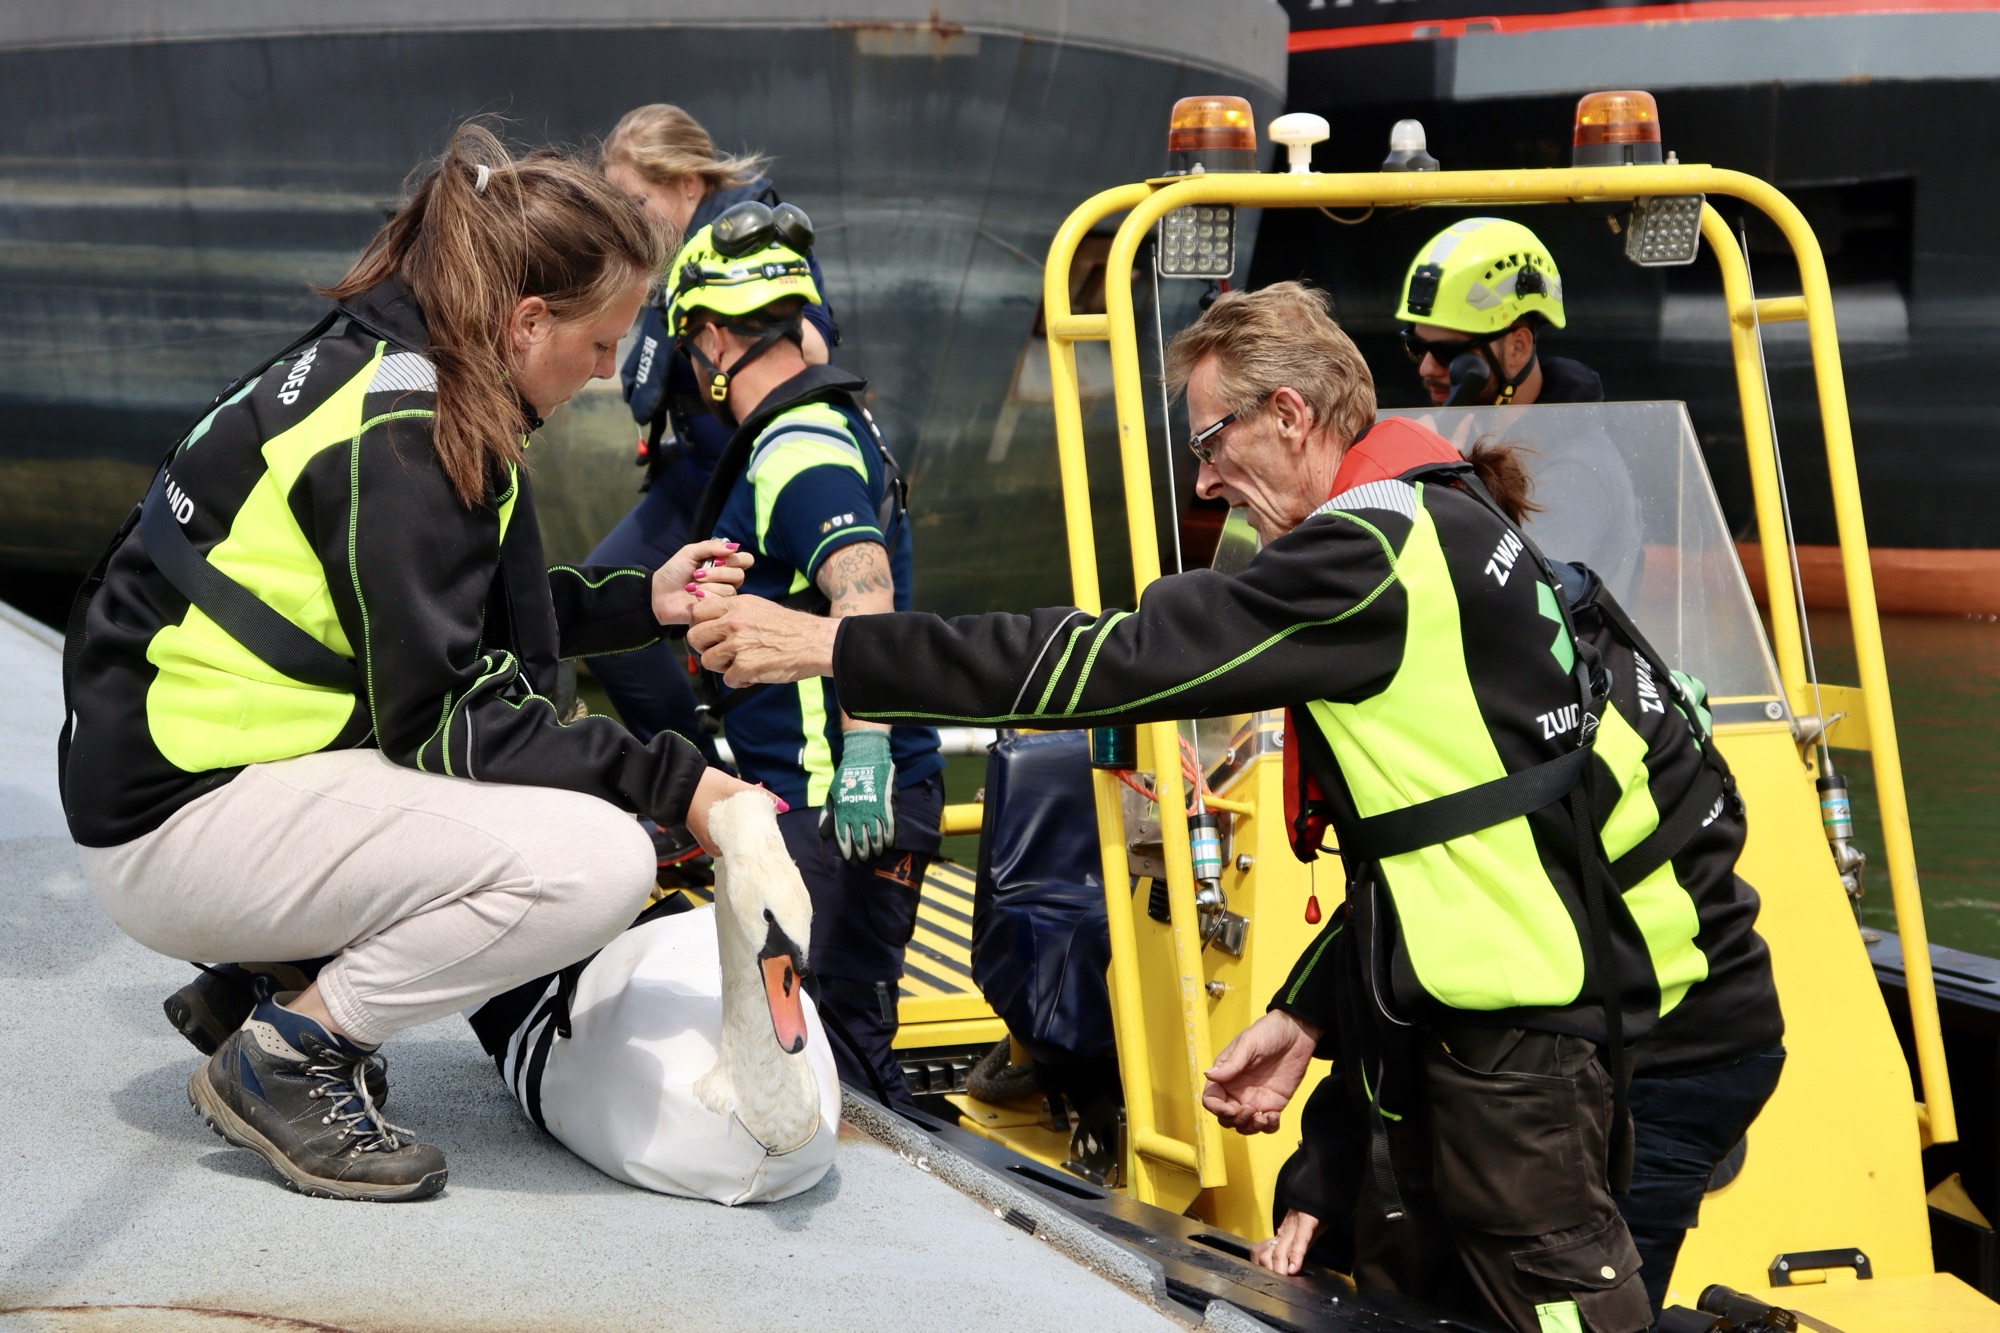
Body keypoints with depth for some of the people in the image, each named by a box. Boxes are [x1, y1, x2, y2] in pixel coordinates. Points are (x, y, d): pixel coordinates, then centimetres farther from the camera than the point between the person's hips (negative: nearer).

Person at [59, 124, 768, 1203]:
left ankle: (277, 970, 13)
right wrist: (671, 782, -15)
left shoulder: (384, 368, 7)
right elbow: (437, 719, -19)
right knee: (597, 861, -21)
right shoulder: (397, 437, -21)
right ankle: (282, 1059, -7)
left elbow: (448, 619, 19)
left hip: (225, 755, 10)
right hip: (177, 825, -10)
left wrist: (640, 600, 15)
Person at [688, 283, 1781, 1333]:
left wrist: (833, 649, -20)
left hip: (1527, 1028, -10)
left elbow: (1125, 661, -23)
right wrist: (1305, 1015, 16)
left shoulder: (1379, 555, -18)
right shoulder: (1430, 526, 15)